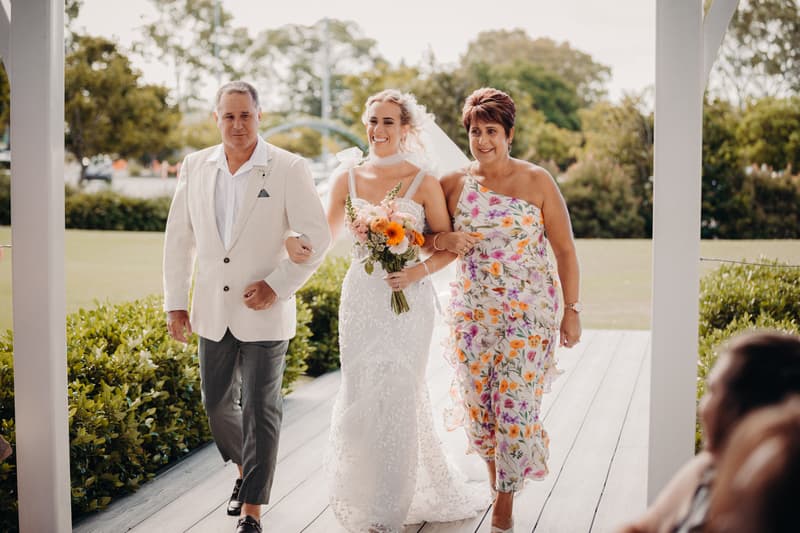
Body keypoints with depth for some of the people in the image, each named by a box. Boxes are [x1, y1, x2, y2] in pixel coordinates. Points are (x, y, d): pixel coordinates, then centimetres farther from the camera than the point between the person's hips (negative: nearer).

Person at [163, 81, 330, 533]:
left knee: (260, 410, 2)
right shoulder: (195, 166, 3)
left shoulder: (289, 169, -9)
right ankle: (246, 468, 43)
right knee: (218, 403, 15)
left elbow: (319, 236, -9)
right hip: (213, 310, 4)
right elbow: (179, 237, 7)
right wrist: (176, 302, 5)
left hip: (265, 312, -4)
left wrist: (278, 284, -15)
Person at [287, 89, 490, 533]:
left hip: (407, 300, -3)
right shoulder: (348, 180, 6)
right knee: (361, 397, 7)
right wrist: (295, 241, -11)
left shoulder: (423, 183, -3)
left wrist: (420, 270, -17)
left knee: (396, 396, -3)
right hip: (360, 298, 3)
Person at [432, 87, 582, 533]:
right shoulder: (454, 184, 2)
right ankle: (496, 474, 35)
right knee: (477, 405, 7)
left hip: (529, 312, -2)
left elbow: (565, 249, -1)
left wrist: (572, 310, -4)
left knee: (516, 407, -4)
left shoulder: (538, 182, -4)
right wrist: (444, 240, -12)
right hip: (472, 311, 3)